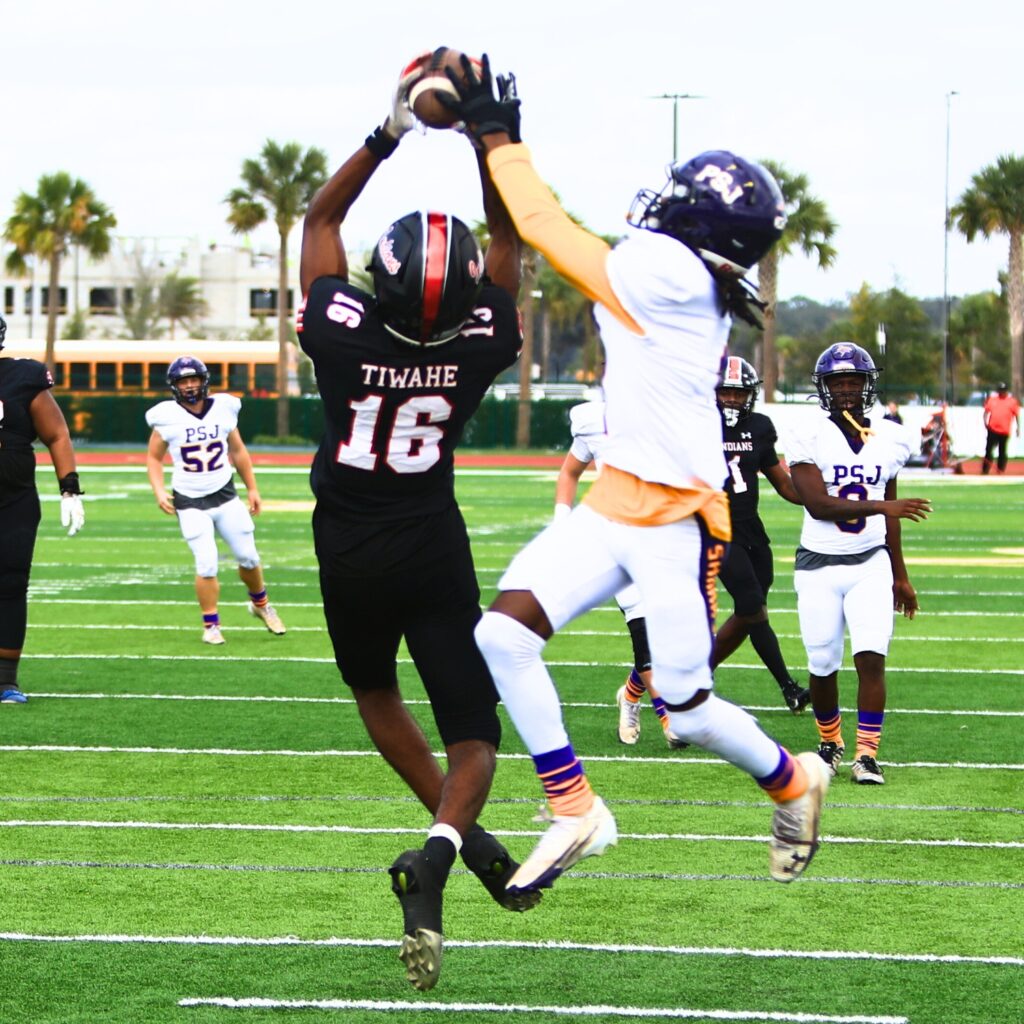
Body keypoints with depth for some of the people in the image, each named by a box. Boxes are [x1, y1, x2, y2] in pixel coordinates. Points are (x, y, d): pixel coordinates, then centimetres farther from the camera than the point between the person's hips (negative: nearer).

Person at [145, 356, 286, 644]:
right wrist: (159, 492, -11)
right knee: (207, 564, -10)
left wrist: (252, 488, 13)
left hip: (225, 496, 3)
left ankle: (260, 604, 35)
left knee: (248, 557, 7)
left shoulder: (223, 409, -1)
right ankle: (211, 625, 6)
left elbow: (238, 451, 12)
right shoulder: (168, 418, -8)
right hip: (190, 502, -3)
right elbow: (153, 458, 3)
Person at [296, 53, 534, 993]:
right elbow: (509, 235, -1)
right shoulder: (478, 346, -16)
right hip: (434, 554, -1)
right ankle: (438, 855, -25)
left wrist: (387, 136, -6)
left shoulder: (344, 334, -18)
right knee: (473, 733, 3)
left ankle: (458, 833, 23)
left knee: (374, 688, 29)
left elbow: (320, 218, -2)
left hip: (350, 554, 1)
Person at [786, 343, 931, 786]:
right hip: (819, 566, -2)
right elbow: (817, 504, -18)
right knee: (823, 667, 5)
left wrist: (900, 576, 18)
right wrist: (880, 506, -27)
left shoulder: (888, 439, 6)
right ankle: (830, 743, 29)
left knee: (871, 657, -13)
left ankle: (867, 754, -8)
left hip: (870, 565, 2)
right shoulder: (810, 437, -7)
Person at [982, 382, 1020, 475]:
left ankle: (1001, 471, 11)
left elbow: (1017, 415, 5)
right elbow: (986, 412, 14)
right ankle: (985, 471, 7)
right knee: (989, 450, 1)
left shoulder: (1012, 401, 3)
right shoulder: (991, 399, 9)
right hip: (992, 430, 2)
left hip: (1005, 432, -2)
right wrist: (985, 422, -1)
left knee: (1002, 452, 3)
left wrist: (1018, 427, -1)